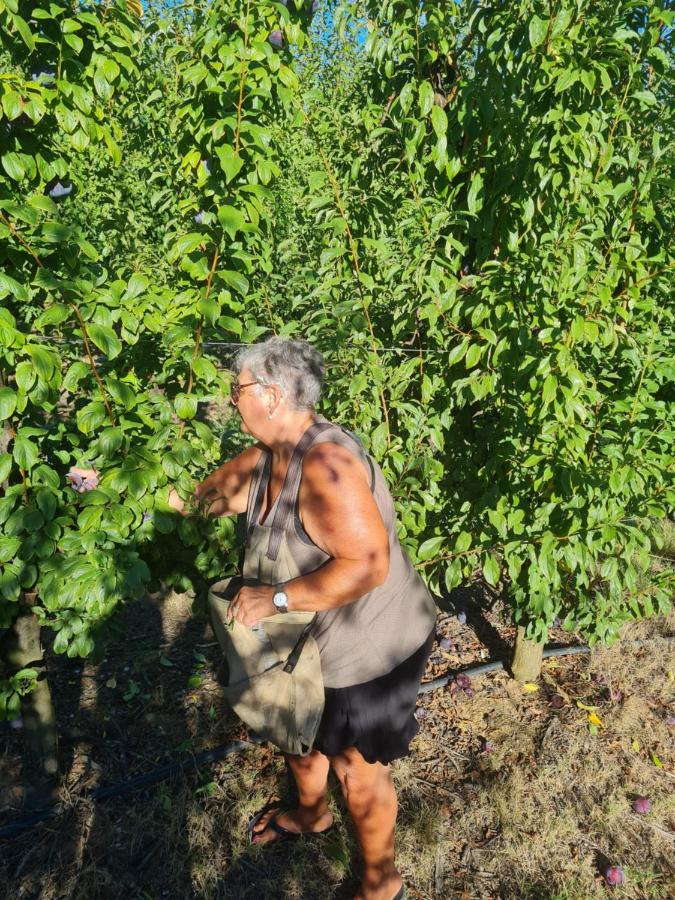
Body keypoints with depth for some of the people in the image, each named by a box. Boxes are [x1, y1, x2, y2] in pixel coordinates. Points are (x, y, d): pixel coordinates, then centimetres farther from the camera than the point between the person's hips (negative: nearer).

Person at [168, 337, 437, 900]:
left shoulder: (325, 465, -34)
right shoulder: (266, 457, -5)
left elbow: (367, 564, -38)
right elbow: (210, 492, 9)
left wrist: (276, 598, -34)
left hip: (370, 648, -9)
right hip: (312, 638, 9)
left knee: (357, 767, 12)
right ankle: (310, 815, 61)